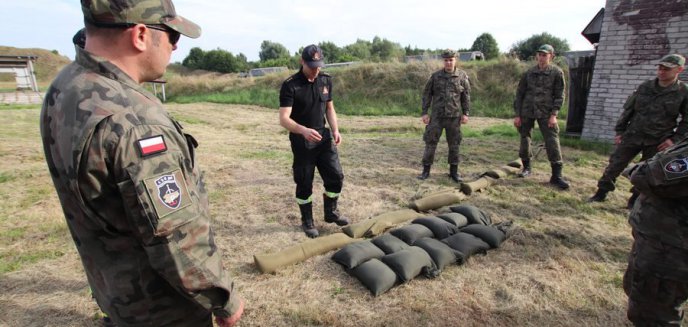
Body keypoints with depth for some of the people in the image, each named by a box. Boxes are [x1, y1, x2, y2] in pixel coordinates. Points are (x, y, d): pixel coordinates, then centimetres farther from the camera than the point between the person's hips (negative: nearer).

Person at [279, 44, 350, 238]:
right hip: (302, 141, -5)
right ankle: (307, 221, 23)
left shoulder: (326, 80, 3)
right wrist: (303, 130, -41)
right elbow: (284, 119, -23)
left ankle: (331, 213, 29)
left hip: (324, 137, 5)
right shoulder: (290, 86, -16)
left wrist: (335, 130, -1)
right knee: (304, 183, 4)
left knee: (336, 176, 6)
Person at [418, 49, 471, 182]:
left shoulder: (462, 76, 1)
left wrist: (465, 113, -3)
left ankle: (454, 171, 19)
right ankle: (426, 170, 12)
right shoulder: (435, 76, 0)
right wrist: (424, 113, -3)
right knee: (430, 143, 0)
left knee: (454, 145, 6)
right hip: (437, 116, 0)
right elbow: (427, 94, 3)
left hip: (454, 116, 0)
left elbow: (466, 96, 4)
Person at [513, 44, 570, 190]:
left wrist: (554, 114, -11)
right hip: (527, 112, 2)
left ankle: (556, 175, -1)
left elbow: (559, 95, 0)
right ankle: (527, 167, 27)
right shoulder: (529, 73, 7)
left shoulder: (557, 72, 2)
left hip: (546, 113, -2)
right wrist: (517, 115, 2)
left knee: (553, 143, -7)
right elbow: (519, 94, 8)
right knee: (524, 140, 8)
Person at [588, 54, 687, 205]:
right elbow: (628, 110, 8)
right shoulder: (645, 87, 3)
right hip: (632, 136, 2)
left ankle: (635, 201, 20)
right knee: (614, 165, 2)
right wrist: (619, 131, 5)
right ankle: (601, 193, 13)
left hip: (657, 142, -2)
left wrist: (675, 138, -7)